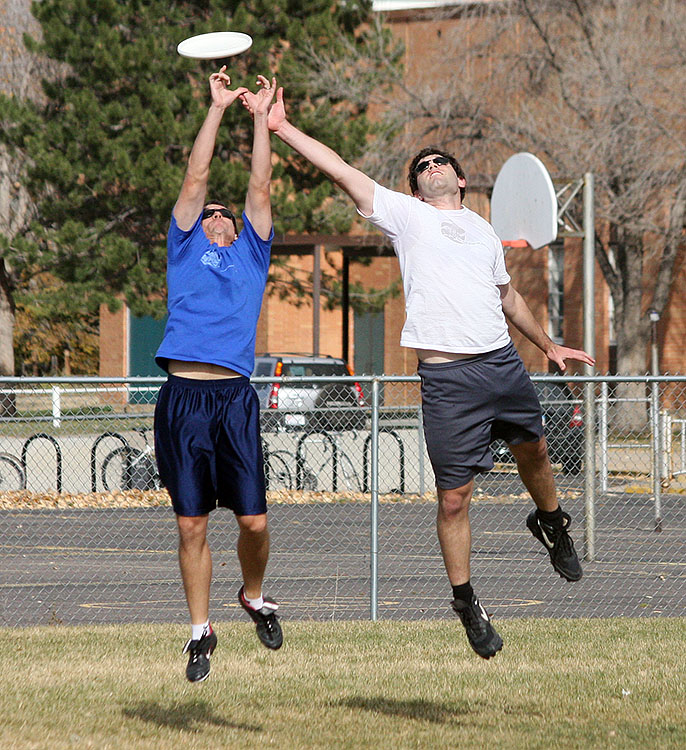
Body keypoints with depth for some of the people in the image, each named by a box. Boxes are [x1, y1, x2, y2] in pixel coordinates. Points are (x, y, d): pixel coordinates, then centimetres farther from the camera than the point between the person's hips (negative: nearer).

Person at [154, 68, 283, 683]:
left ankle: (255, 596, 23)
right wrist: (218, 108, 15)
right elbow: (196, 179, 14)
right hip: (183, 397, -1)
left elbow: (260, 190, 17)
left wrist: (261, 118, 18)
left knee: (253, 519, -4)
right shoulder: (186, 251, 18)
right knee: (192, 524, 0)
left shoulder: (251, 254, 21)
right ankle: (201, 630, 11)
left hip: (236, 399, 1)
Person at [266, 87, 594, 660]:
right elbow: (339, 169, 2)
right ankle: (466, 601, 9)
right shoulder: (405, 215, 7)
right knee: (454, 497, -5)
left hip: (504, 361, 4)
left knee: (534, 450, 20)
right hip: (447, 376, -4)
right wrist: (282, 128, -3)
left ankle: (552, 523, 51)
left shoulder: (483, 230, 20)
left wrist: (549, 346, 37)